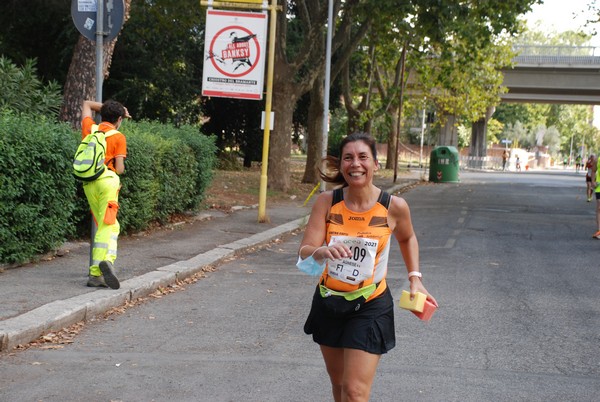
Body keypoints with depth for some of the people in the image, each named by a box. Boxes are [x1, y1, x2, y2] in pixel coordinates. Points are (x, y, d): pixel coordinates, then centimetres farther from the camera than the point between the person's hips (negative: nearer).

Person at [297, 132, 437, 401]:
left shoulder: (394, 207, -12)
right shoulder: (327, 202, -10)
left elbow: (407, 238, 11)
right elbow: (304, 252, -16)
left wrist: (414, 278, 1)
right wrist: (321, 252, -38)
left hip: (369, 307, -3)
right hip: (328, 302, 3)